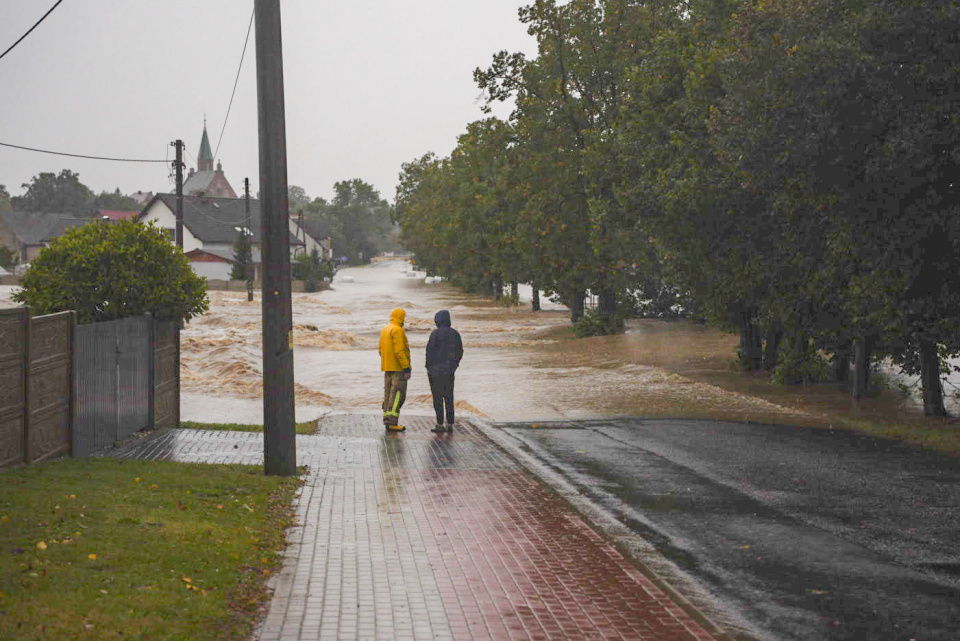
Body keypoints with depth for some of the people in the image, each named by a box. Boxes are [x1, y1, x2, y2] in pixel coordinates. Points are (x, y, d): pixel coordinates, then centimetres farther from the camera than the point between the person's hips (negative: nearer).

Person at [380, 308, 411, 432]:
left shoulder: (384, 330, 14)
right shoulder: (398, 330, -14)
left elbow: (381, 350, 18)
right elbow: (399, 351, -21)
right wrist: (406, 368, -21)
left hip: (387, 368, 9)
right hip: (398, 368, -9)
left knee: (389, 393, 12)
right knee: (398, 394, -8)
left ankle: (387, 420, 13)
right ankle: (392, 423, -13)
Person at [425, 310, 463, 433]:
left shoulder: (435, 333, -12)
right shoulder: (455, 334, 5)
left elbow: (430, 350, -12)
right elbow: (460, 351, 9)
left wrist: (428, 366, -3)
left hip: (436, 369, -5)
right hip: (450, 370, 5)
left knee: (438, 398, -1)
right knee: (449, 397, 11)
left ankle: (440, 425, -3)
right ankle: (450, 424, 11)